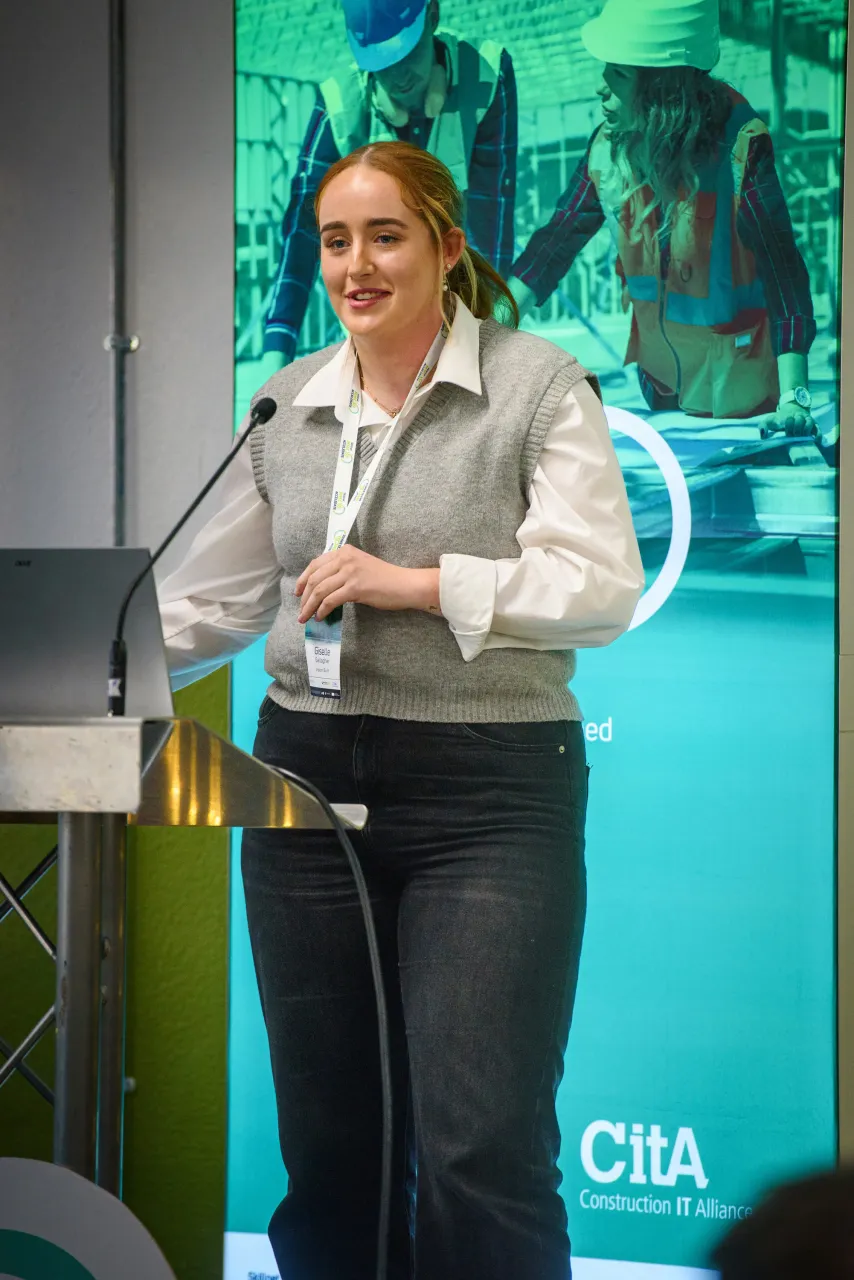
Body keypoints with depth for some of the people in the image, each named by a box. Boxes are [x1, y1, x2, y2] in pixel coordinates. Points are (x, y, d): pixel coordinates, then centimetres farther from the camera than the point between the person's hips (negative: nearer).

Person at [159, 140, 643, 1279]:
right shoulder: (289, 402, 13)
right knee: (328, 1145, 10)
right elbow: (214, 600, 15)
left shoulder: (540, 385, -2)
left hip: (490, 792, -5)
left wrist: (416, 584, -17)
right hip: (311, 777, 5)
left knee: (480, 1155, -10)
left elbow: (605, 589, -10)